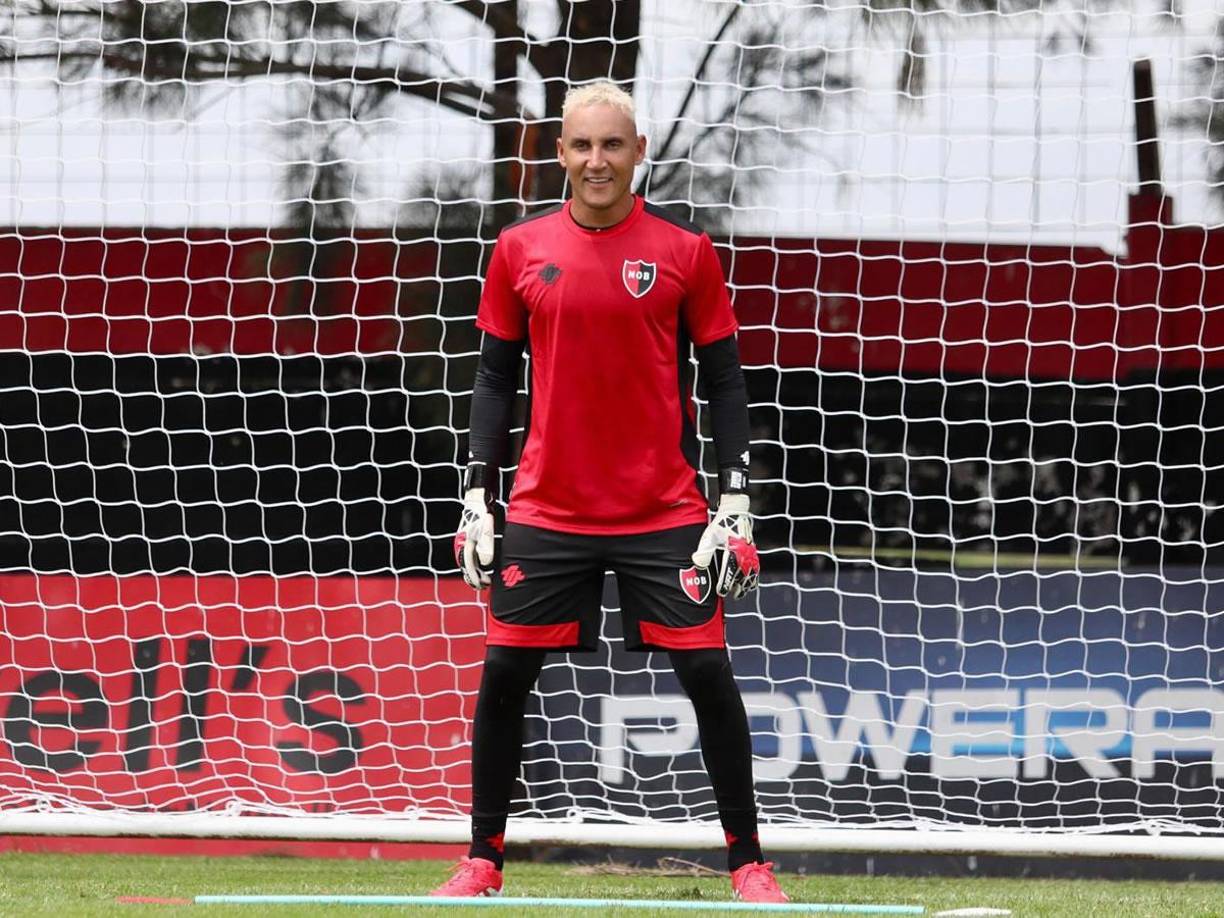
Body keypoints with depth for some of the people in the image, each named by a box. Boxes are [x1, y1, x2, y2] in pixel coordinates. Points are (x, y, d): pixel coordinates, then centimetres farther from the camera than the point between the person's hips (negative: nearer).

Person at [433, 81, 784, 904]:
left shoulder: (685, 251, -1)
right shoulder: (521, 250, 4)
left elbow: (725, 381, 2)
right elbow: (496, 379, 10)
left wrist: (736, 501, -5)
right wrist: (478, 495, 3)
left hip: (665, 512, -2)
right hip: (547, 511, 2)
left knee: (708, 674, -5)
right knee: (504, 677, -1)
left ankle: (750, 862, 5)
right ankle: (484, 861, 11)